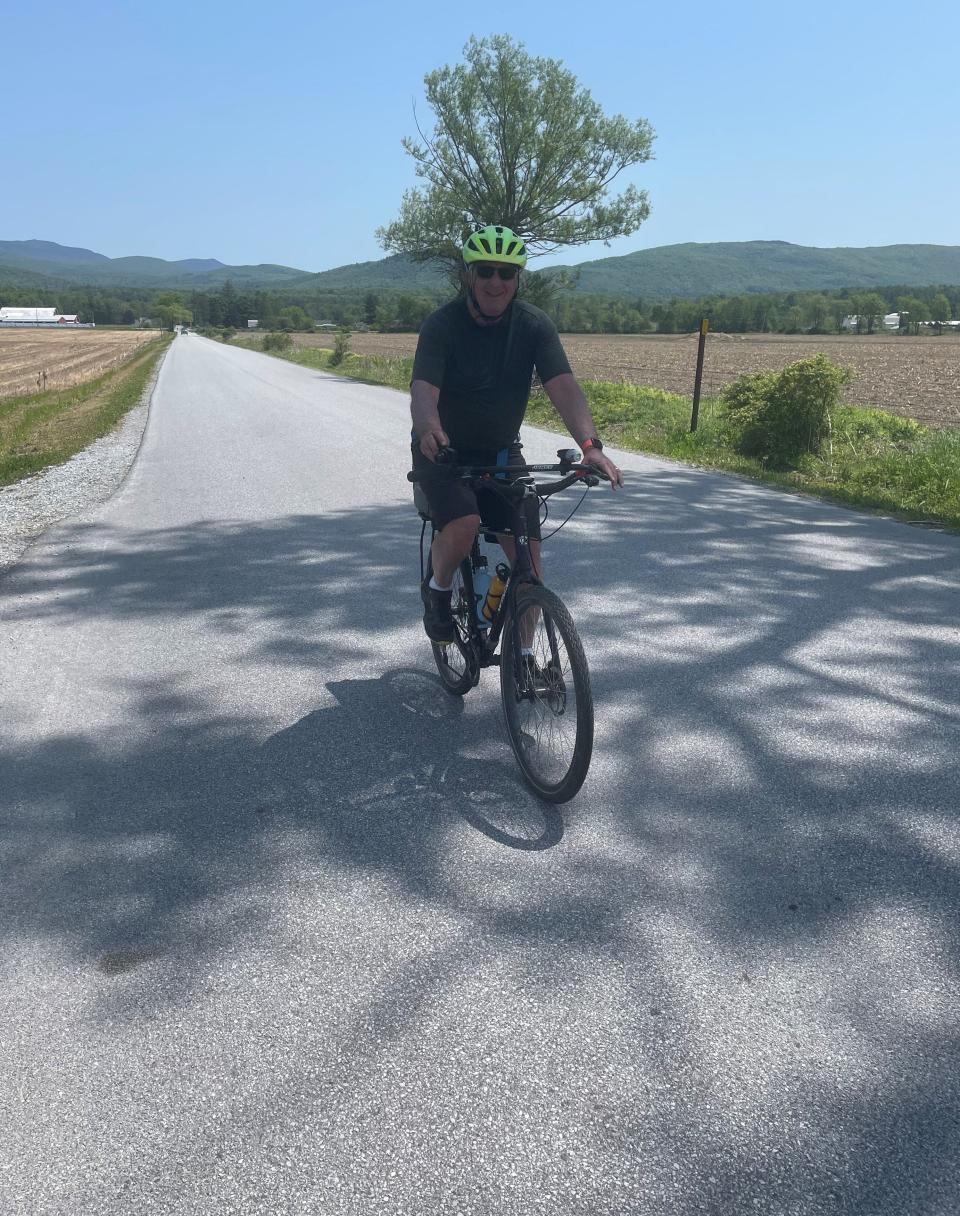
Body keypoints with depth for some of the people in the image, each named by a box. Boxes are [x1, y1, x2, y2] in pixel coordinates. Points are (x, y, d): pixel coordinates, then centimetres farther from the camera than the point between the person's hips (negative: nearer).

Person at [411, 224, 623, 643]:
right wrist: (429, 429, -55)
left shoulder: (534, 325, -9)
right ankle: (437, 590, 3)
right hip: (443, 453, -3)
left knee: (529, 560, -6)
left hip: (501, 454, 3)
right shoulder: (442, 324, -16)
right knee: (463, 526, -31)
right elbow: (423, 389, -30)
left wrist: (590, 444, -40)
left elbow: (563, 385, -22)